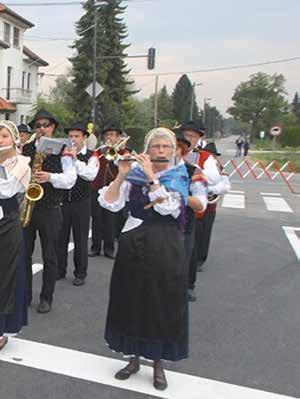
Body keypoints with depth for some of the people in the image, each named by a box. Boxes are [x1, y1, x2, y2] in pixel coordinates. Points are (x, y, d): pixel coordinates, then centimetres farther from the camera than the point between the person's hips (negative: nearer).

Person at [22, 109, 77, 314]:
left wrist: (50, 177, -25)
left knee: (50, 256, 5)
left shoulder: (62, 150, -1)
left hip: (50, 209, -3)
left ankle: (46, 297, 20)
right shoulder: (26, 149, 8)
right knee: (24, 253, 8)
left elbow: (70, 179, -9)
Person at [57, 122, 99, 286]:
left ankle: (80, 273, 19)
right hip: (62, 200, 3)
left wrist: (75, 160, -24)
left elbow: (91, 175, -19)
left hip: (81, 203, -3)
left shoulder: (91, 157, -2)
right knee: (60, 237, 10)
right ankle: (60, 270, 25)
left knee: (80, 238, 6)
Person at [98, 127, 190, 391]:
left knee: (162, 304, 6)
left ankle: (158, 363, 26)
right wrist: (121, 175, -16)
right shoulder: (134, 174, 4)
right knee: (132, 300, 11)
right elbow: (109, 203, -7)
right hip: (133, 245, 2)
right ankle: (134, 358, 31)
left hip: (165, 250, -2)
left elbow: (167, 207, -20)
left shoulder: (180, 178, -1)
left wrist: (151, 175, -19)